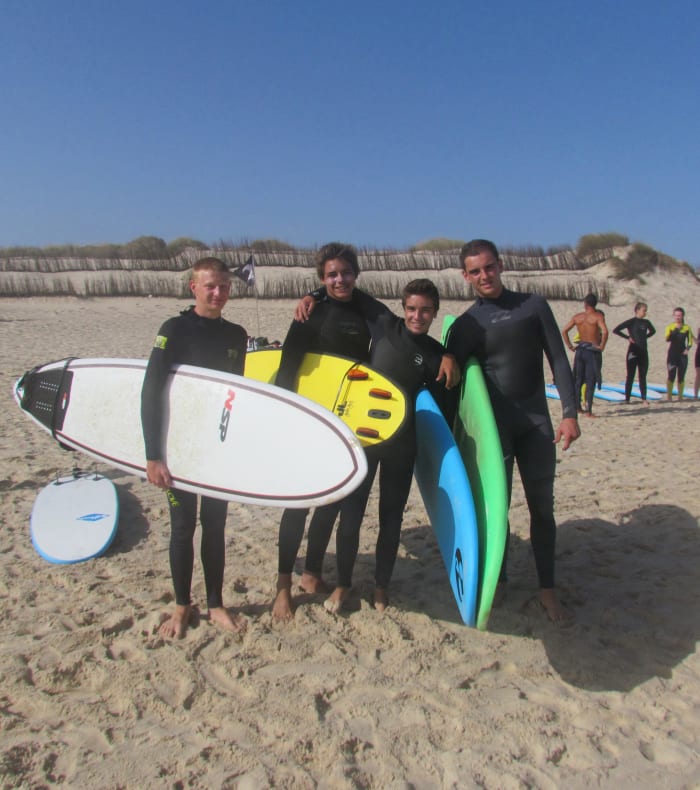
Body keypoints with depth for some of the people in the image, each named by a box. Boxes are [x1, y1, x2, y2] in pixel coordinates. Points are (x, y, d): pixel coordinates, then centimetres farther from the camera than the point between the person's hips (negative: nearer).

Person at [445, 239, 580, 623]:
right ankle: (498, 580, 25)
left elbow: (558, 361, 2)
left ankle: (547, 589, 19)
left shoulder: (533, 305, 3)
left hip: (536, 422, 1)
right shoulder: (465, 325, 1)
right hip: (493, 425, -1)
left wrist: (569, 413, -7)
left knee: (542, 506, 7)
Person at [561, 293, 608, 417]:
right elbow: (605, 331, -25)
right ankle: (588, 411, -2)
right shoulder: (598, 316, -8)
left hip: (580, 350, 4)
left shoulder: (577, 317, 4)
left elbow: (564, 331, 2)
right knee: (590, 382, -1)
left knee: (578, 380, 16)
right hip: (593, 351, -4)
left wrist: (570, 346, 6)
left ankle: (577, 406, 22)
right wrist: (602, 346, -13)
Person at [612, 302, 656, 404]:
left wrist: (645, 337, 13)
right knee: (630, 376, -1)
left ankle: (644, 398, 10)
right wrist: (627, 337, -11)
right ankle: (627, 399, 4)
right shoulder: (631, 322, -7)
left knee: (643, 376, 7)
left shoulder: (646, 322, 9)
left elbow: (653, 331, 30)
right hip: (633, 352, -5)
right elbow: (615, 330, -13)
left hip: (643, 352, 5)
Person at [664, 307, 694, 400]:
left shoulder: (687, 328, 5)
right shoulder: (670, 327, 1)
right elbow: (667, 339, -13)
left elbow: (690, 341, 7)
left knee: (681, 377, 6)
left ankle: (680, 396, 15)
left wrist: (687, 349, -10)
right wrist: (675, 330, -23)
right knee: (671, 375, -8)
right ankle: (669, 396, -3)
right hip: (672, 353, -2)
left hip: (682, 354, 2)